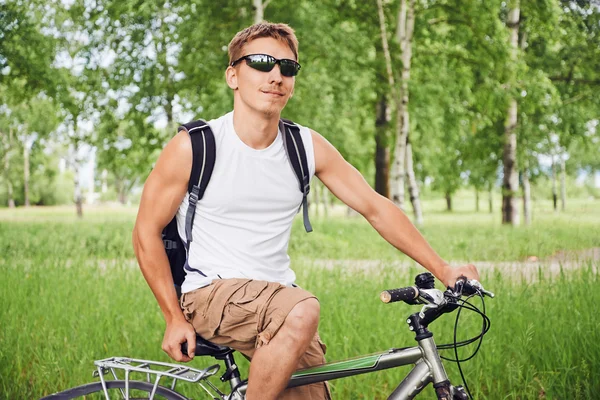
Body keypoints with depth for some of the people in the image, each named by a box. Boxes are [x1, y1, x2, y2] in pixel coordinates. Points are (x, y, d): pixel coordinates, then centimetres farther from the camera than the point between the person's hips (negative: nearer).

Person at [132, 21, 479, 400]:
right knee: (302, 311, -32)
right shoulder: (193, 147, -9)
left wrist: (442, 269, -2)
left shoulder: (309, 147, 1)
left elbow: (376, 208, 4)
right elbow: (147, 231, -3)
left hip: (278, 295, 5)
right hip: (211, 293, -5)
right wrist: (175, 318, -6)